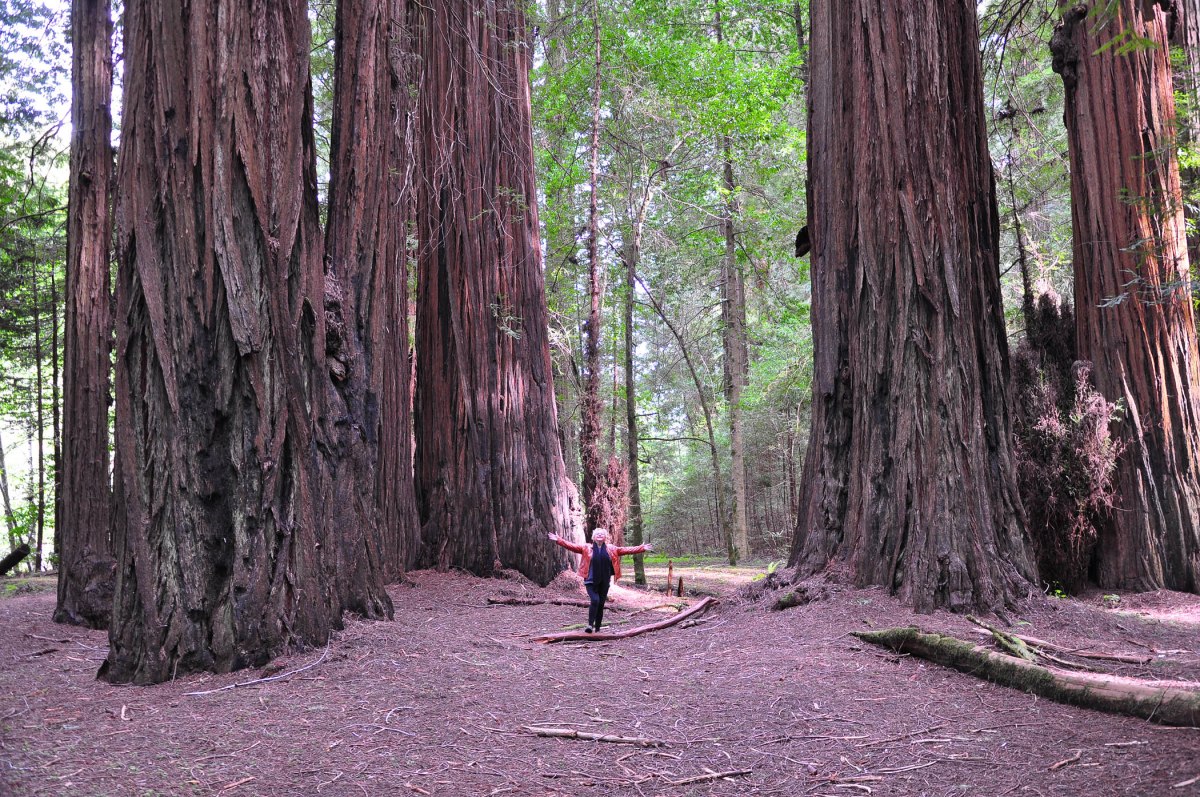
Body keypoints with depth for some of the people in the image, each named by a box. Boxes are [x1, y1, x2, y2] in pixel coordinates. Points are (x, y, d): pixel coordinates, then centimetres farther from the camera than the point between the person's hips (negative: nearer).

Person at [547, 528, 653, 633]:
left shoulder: (611, 549, 8)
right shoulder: (587, 548, 2)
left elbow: (626, 549, 6)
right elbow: (572, 546, -5)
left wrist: (643, 548, 1)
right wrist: (558, 540, -16)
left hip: (604, 582, 3)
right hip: (591, 581, -2)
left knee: (601, 604, 6)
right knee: (595, 600, -20)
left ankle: (597, 628, 16)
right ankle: (590, 624, -10)